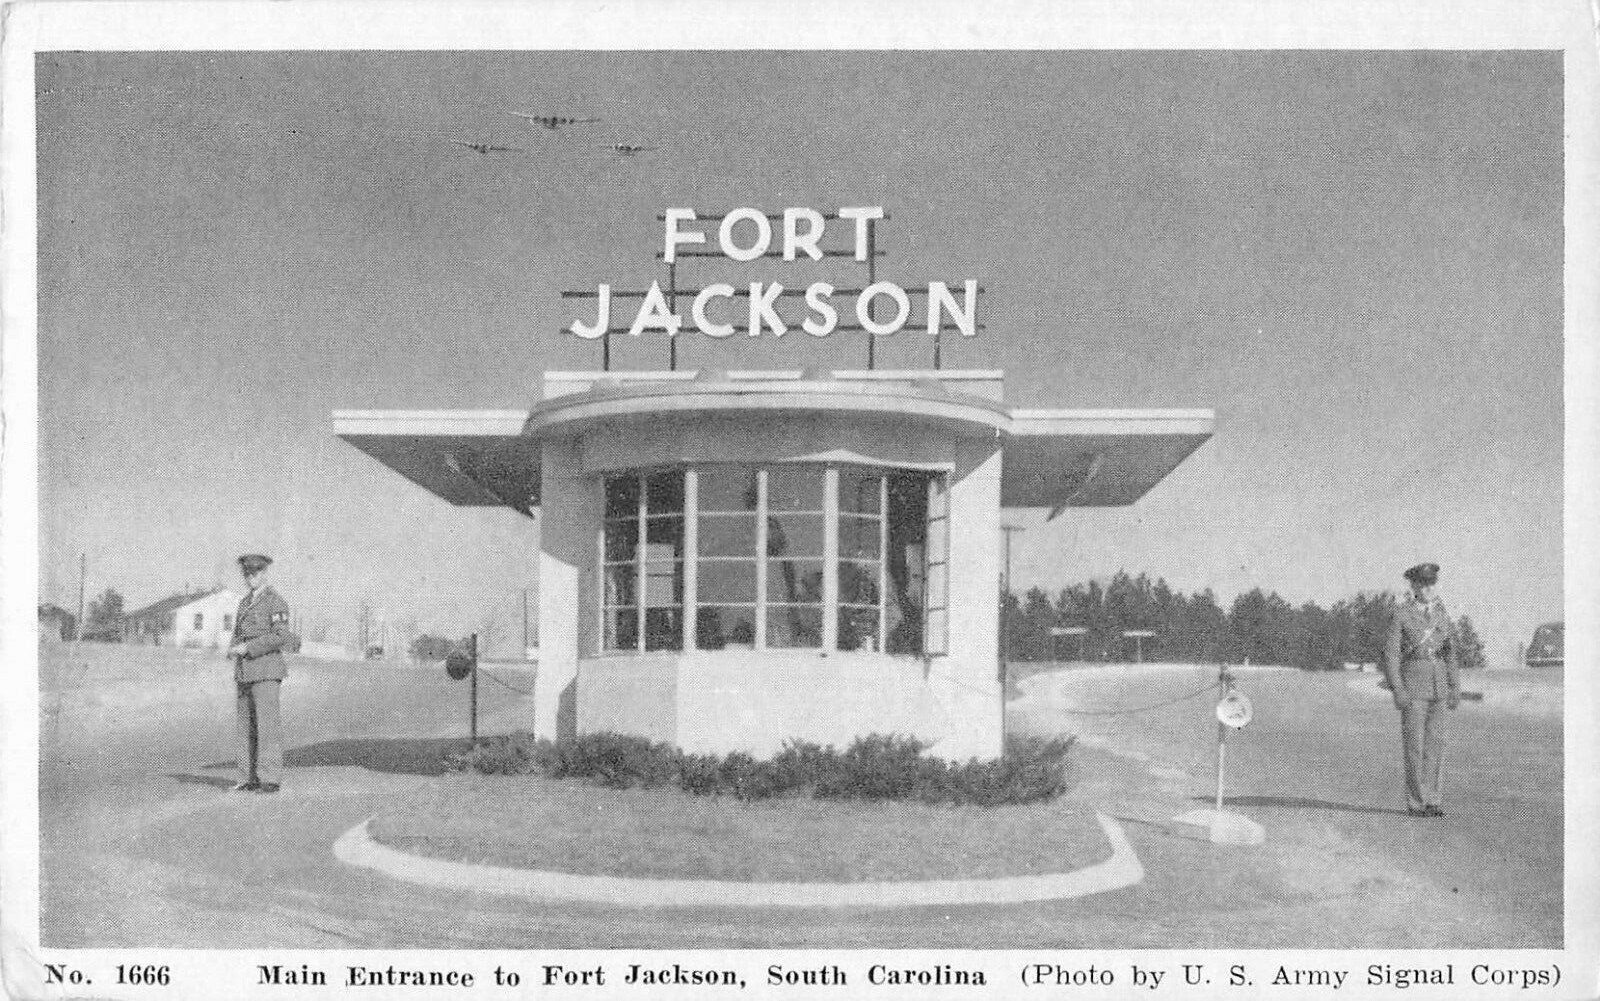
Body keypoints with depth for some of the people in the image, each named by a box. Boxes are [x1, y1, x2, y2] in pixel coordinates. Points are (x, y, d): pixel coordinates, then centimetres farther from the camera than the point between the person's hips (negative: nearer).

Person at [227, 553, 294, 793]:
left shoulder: (275, 602, -7)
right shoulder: (246, 603, 18)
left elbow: (281, 637, -17)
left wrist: (248, 647, -18)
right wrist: (234, 650, 2)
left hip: (266, 671, -8)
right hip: (243, 672, 8)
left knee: (267, 725, -8)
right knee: (246, 726, 6)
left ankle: (270, 779, -7)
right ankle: (250, 778, 10)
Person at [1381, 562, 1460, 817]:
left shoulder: (1441, 612, 11)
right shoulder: (1401, 614, -5)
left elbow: (1450, 652, 15)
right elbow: (1391, 654, -7)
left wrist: (1455, 687, 8)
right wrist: (1397, 689, -16)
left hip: (1438, 685, 5)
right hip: (1413, 683, -5)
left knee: (1435, 744, 4)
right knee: (1415, 744, -5)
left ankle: (1430, 800, 10)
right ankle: (1416, 802, 0)